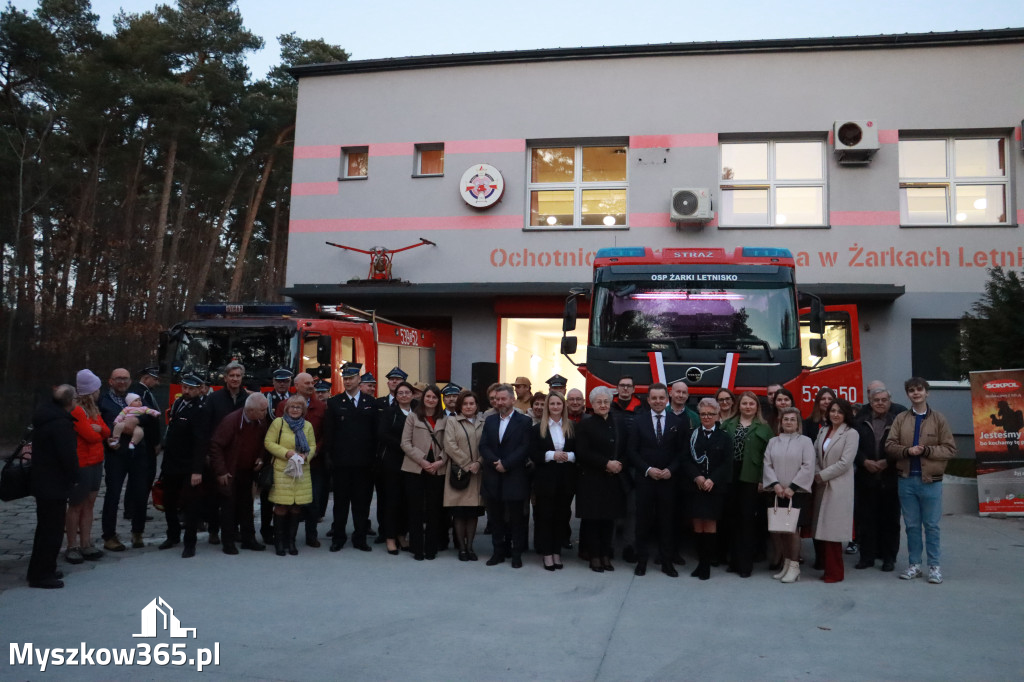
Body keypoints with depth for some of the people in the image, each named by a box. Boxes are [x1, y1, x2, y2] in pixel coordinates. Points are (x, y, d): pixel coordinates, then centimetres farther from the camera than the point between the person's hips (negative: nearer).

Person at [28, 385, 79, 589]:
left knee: (45, 528, 20)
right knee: (52, 530, -1)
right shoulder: (61, 423, -23)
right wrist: (73, 478, -10)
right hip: (55, 485, -10)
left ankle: (39, 571, 30)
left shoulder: (45, 415, 8)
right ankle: (42, 575, 6)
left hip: (41, 482, 10)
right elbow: (68, 455, -25)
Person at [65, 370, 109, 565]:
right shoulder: (76, 410, -15)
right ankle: (72, 547, 9)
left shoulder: (93, 409, 13)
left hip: (96, 462, 8)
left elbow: (106, 432, 10)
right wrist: (100, 433, 2)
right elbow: (90, 436, -19)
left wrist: (98, 429, -11)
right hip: (82, 464, -8)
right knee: (76, 505, 1)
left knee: (89, 504, 9)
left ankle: (86, 544, 15)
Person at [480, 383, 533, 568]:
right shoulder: (490, 421, 12)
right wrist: (495, 462, -13)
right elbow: (483, 446, 4)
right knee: (495, 518, 10)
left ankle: (517, 554, 14)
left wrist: (505, 464, -16)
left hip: (514, 478, -4)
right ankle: (498, 551, 21)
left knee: (516, 518, 4)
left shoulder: (524, 421, -1)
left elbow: (524, 447, -10)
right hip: (492, 478, 4)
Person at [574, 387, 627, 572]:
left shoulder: (617, 424, 10)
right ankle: (594, 557, 11)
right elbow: (582, 453, -11)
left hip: (614, 479, 4)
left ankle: (606, 555, 17)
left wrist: (619, 464, -8)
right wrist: (606, 464, -16)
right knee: (592, 519, 1)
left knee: (609, 518, 7)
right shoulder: (585, 425, -2)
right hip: (592, 480, -4)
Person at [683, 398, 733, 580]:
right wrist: (696, 477, -13)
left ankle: (706, 564, 5)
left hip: (716, 488, -1)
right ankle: (701, 561, 12)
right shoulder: (692, 435, 8)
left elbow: (727, 464, -1)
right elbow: (686, 460, 3)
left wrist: (712, 480, -14)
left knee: (710, 524, -2)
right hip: (695, 487, 1)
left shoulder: (724, 438, 5)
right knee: (697, 524, 2)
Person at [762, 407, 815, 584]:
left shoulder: (805, 441, 2)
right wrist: (775, 484, -10)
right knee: (776, 529, 1)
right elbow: (767, 464, 5)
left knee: (792, 528, -6)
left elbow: (808, 467, -6)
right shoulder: (773, 442, 12)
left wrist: (792, 487, -11)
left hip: (797, 493, -3)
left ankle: (794, 566, 4)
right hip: (776, 493, 3)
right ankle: (785, 563, 15)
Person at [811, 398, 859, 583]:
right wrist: (817, 474, -6)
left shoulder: (851, 434, -5)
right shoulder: (823, 432, 13)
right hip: (822, 486, 6)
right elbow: (815, 456, 11)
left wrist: (822, 475, -8)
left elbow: (844, 463, -12)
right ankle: (828, 567, 14)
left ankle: (834, 573, 6)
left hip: (839, 487, -6)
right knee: (822, 528, 5)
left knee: (832, 529, -4)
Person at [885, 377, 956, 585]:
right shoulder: (900, 419, 5)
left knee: (931, 525, 4)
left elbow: (950, 449, -3)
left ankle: (935, 566, 15)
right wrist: (907, 450, -16)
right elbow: (890, 445, 1)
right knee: (911, 525, 10)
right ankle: (914, 565, 20)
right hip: (906, 480, 2)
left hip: (930, 481, -2)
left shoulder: (939, 419, 0)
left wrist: (926, 450, -16)